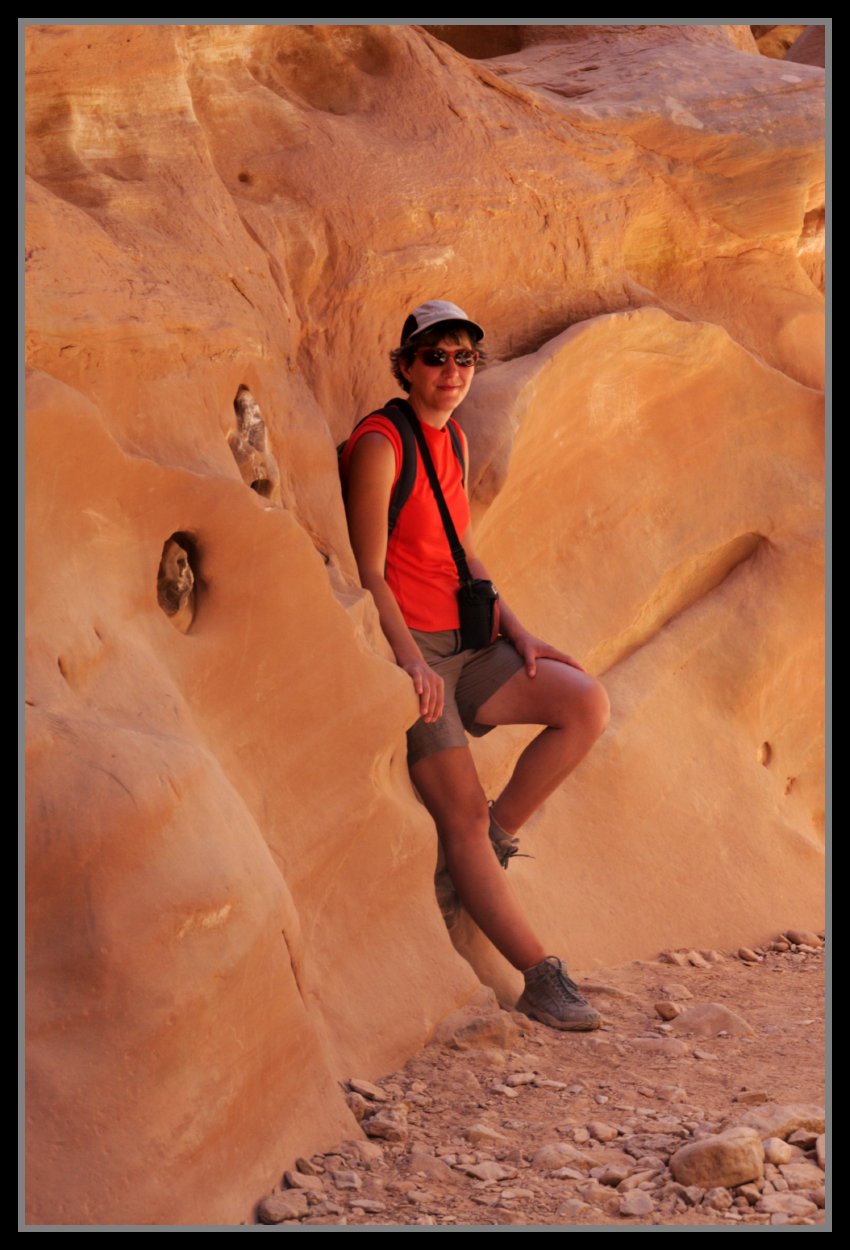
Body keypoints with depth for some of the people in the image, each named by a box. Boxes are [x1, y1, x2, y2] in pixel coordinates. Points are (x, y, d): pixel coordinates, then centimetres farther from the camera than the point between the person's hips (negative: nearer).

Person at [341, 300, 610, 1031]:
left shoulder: (453, 440, 14)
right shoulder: (380, 443, -10)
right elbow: (369, 573, -13)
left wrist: (518, 632, 8)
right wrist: (410, 659, -23)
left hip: (463, 646, 8)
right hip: (406, 649, -8)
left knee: (587, 705, -13)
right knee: (463, 816, -9)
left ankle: (500, 832, 2)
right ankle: (541, 979, -9)